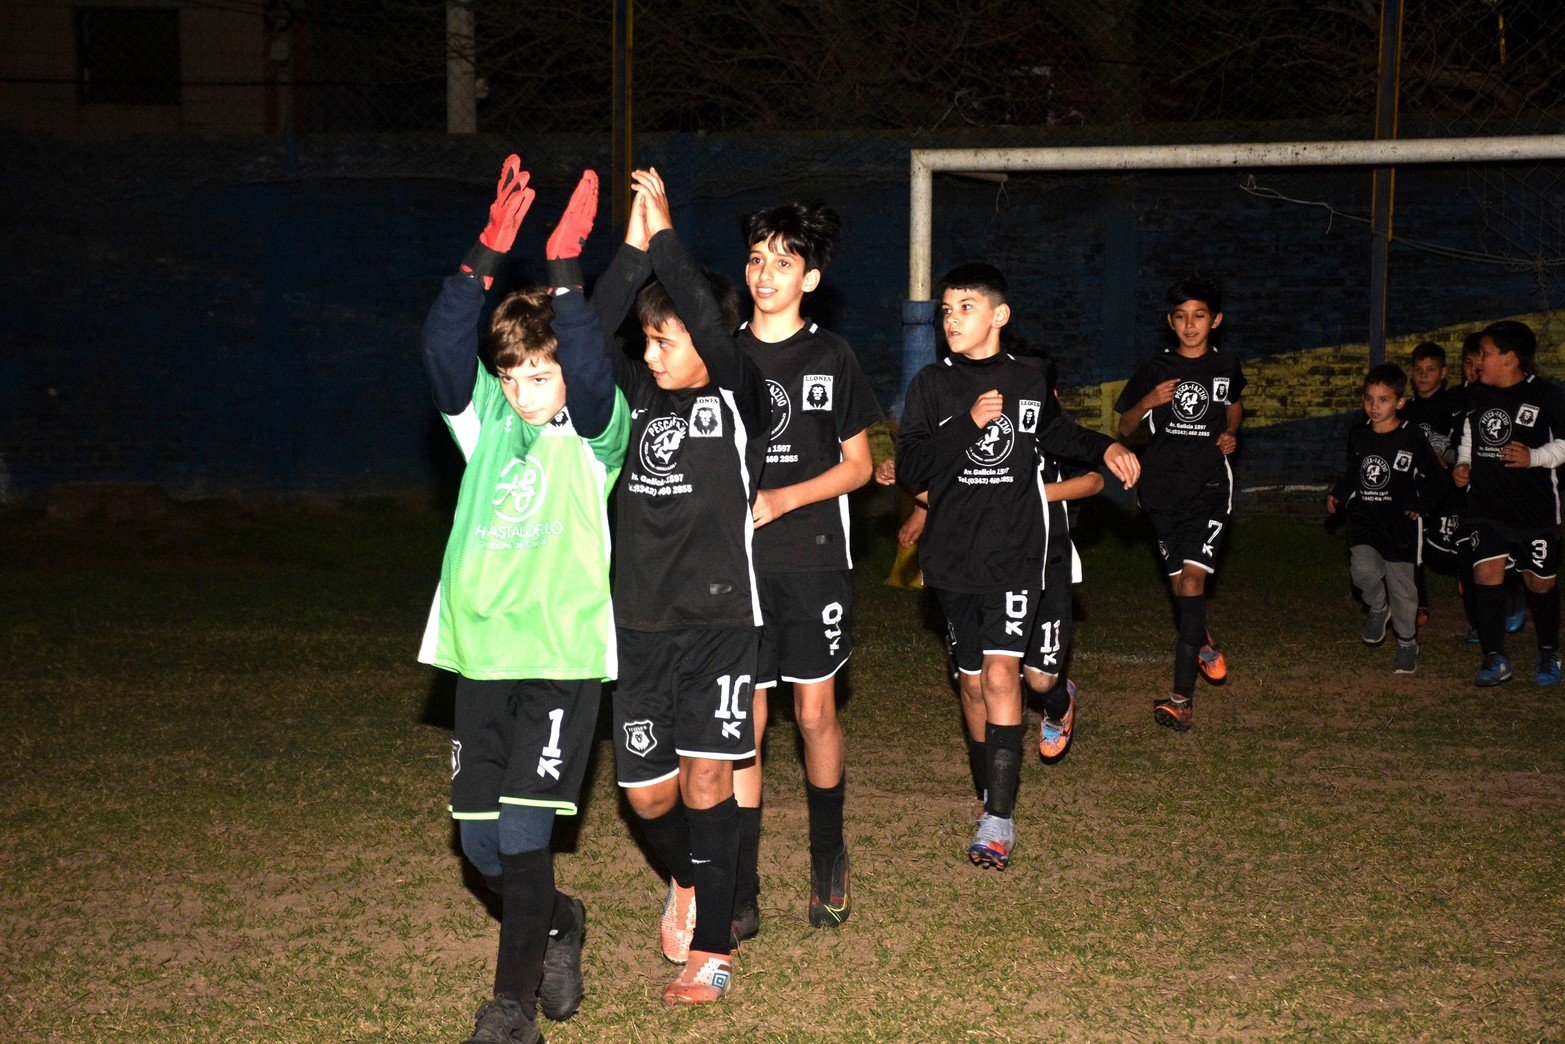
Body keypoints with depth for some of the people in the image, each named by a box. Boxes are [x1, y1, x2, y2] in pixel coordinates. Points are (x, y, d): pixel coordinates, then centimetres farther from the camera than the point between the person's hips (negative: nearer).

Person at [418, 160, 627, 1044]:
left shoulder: (592, 436, -1)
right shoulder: (485, 425, 9)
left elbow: (590, 369, -21)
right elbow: (445, 346, -7)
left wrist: (566, 270, -30)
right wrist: (489, 256, -19)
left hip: (563, 656, -5)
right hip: (481, 655, 5)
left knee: (524, 833, -11)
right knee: (482, 844, 8)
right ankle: (558, 924, 37)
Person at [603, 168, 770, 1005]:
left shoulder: (740, 399, -4)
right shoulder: (639, 397, 10)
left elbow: (717, 333, -21)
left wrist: (664, 237, -18)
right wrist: (630, 250, -10)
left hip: (719, 621, -4)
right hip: (642, 622, 5)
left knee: (707, 779, -6)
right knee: (649, 793, 6)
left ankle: (712, 948, 4)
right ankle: (686, 882, 37)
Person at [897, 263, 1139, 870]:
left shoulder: (1031, 381, 5)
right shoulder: (932, 385, 1)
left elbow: (1056, 434, 26)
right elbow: (909, 469, -9)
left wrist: (1106, 448, 11)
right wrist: (968, 423, -18)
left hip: (1016, 553, -1)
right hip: (953, 557, 1)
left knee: (1001, 672, -14)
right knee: (972, 679, 9)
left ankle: (999, 817, -15)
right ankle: (991, 786, 30)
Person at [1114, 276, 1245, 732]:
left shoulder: (1227, 367, 4)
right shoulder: (1154, 369, 1)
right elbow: (1124, 427, 6)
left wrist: (1230, 434, 5)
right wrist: (1149, 401, -14)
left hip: (1211, 487, -2)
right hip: (1164, 487, 2)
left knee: (1193, 579, -16)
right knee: (1179, 582, 10)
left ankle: (1182, 695, -19)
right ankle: (1201, 641, 45)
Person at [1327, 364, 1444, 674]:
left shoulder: (1412, 437, -7)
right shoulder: (1358, 436, 6)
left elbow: (1436, 479, 2)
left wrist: (1420, 505, -10)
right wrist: (1337, 495, 5)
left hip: (1401, 524, -3)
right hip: (1364, 522, 3)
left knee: (1402, 585, 2)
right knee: (1363, 570, -21)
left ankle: (1407, 642, 24)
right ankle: (1377, 607, 12)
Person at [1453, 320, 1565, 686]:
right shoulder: (1477, 396, 7)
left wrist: (1534, 457, -20)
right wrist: (1463, 464, 5)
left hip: (1535, 505, -3)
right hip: (1486, 503, 4)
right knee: (1486, 574, -9)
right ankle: (1495, 659, -2)